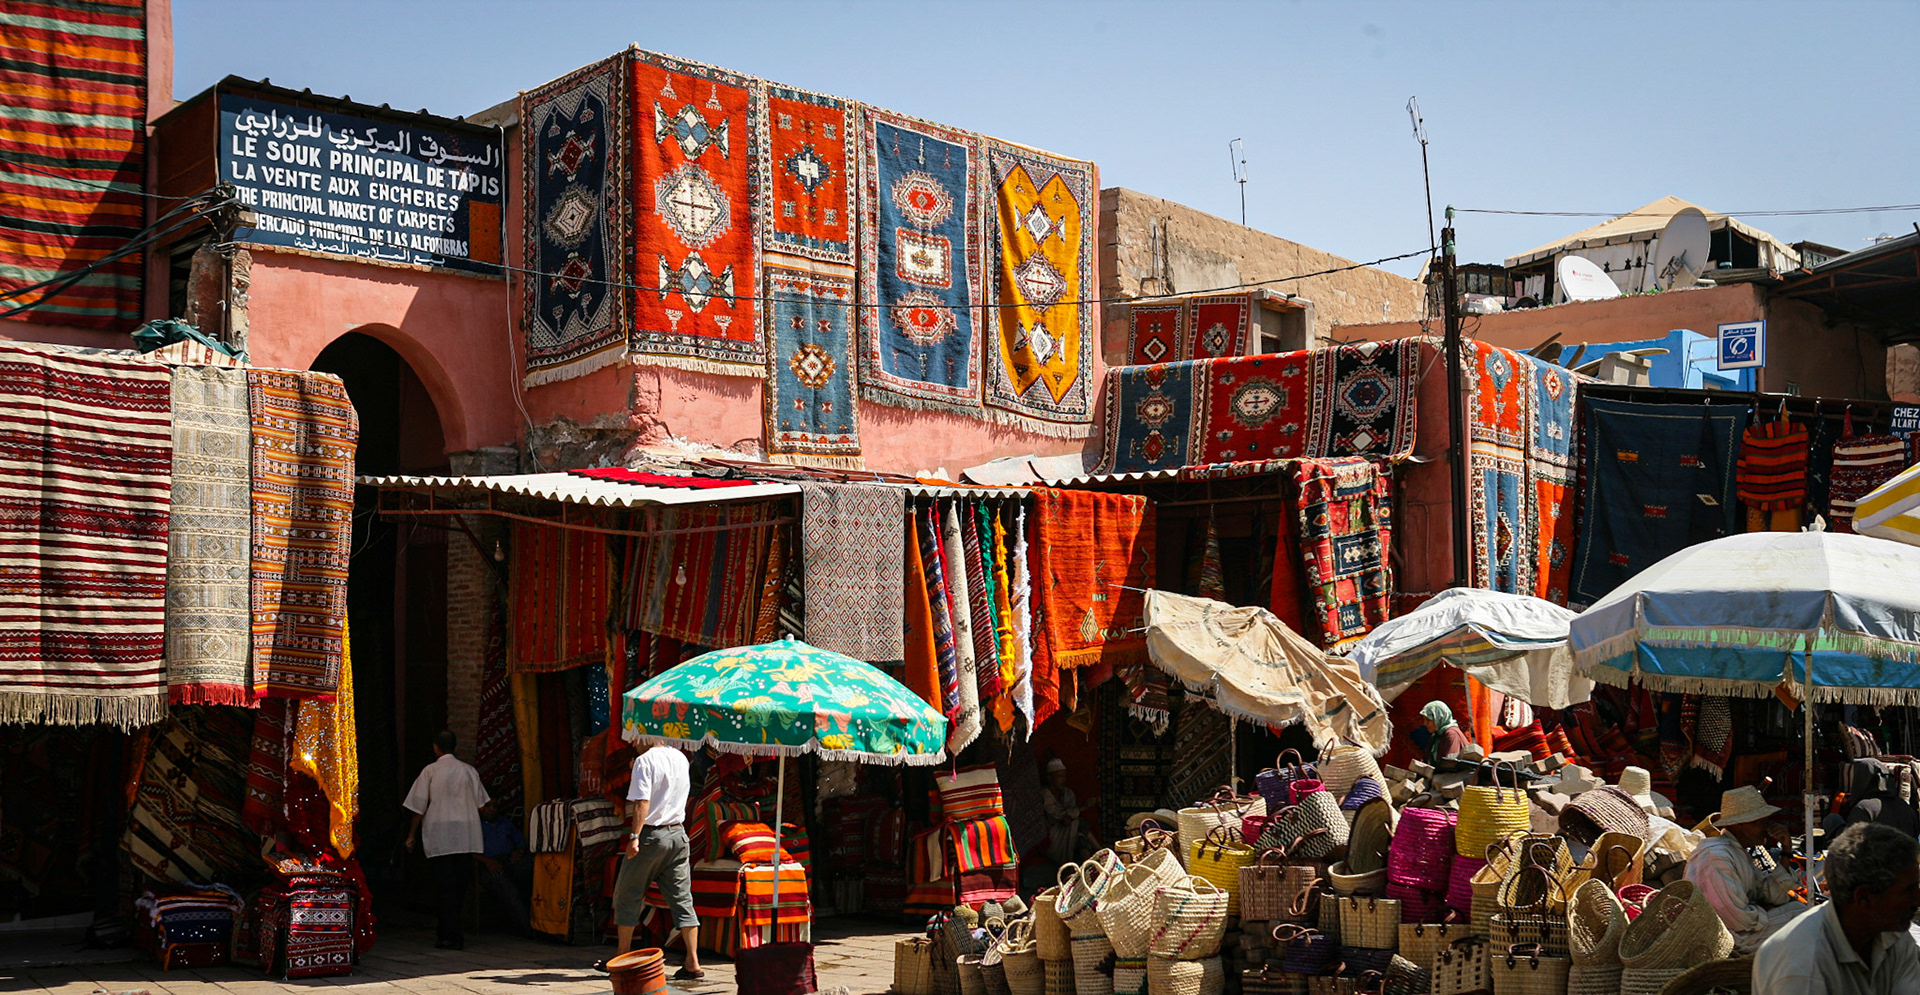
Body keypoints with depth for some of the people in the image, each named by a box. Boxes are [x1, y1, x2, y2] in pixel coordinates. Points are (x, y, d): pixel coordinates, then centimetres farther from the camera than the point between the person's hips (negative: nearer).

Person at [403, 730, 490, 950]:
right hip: (466, 837, 3)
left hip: (439, 837, -3)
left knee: (445, 886, -2)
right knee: (460, 886, 9)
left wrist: (412, 835, 9)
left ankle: (450, 936, -5)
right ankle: (452, 934, 16)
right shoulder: (468, 771, 6)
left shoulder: (430, 771, -2)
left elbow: (419, 807, -1)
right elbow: (480, 804, 10)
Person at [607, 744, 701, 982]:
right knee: (682, 899, 5)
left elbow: (643, 802, -19)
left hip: (651, 835, -6)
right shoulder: (681, 758, 9)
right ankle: (693, 964, 0)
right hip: (678, 834, 6)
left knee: (627, 896, 11)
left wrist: (635, 835, -19)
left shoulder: (645, 760, -11)